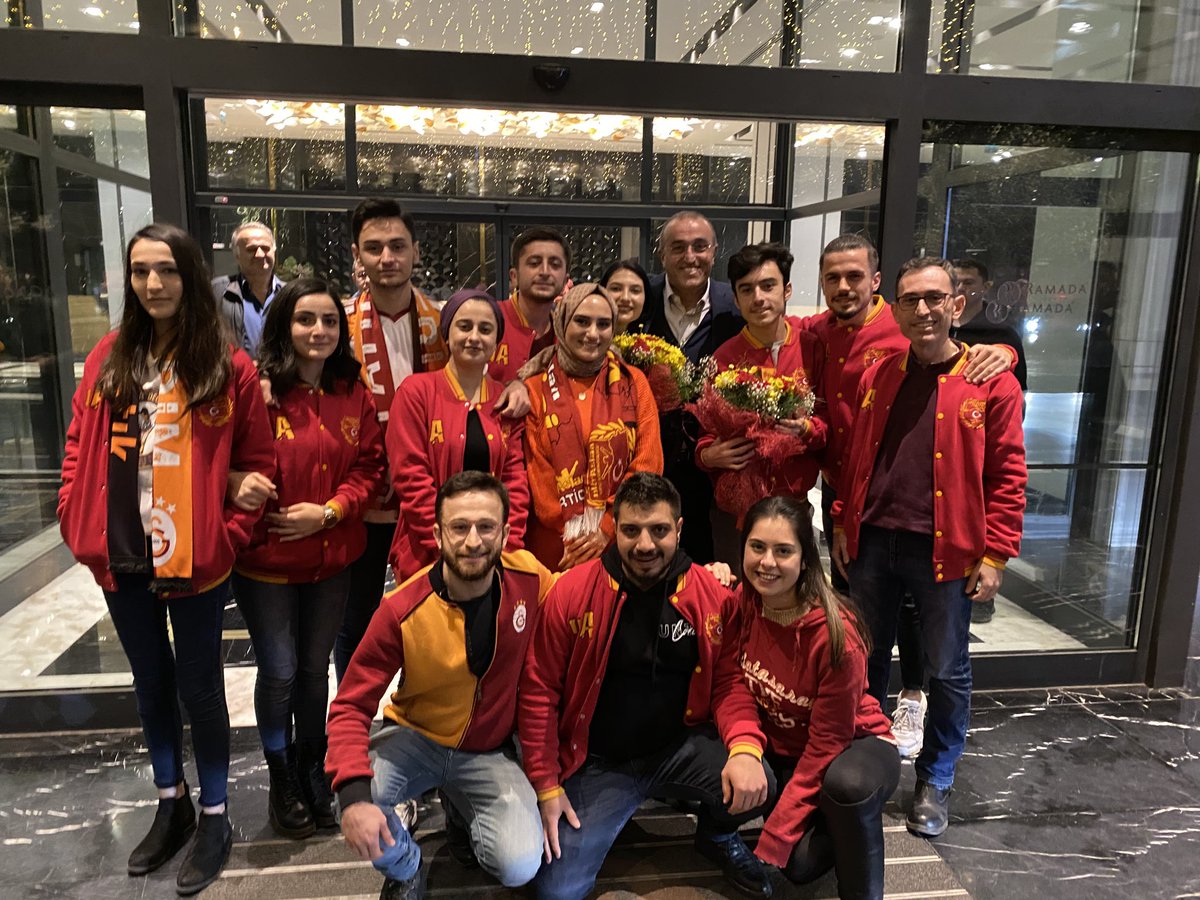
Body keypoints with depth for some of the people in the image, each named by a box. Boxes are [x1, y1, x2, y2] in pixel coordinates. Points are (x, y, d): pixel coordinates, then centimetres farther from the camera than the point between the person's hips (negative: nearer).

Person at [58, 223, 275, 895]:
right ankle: (171, 804, 39)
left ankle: (215, 815, 29)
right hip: (120, 560, 5)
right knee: (152, 682, 19)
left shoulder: (229, 367, -8)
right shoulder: (109, 358, 4)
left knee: (199, 686, 8)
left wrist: (227, 535, -13)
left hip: (196, 561, -4)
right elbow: (81, 447, 8)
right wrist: (80, 526, -1)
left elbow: (259, 463, -7)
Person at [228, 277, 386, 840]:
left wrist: (328, 510, -12)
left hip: (331, 558, 4)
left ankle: (310, 771, 37)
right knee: (279, 671, 4)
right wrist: (240, 485, -30)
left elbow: (369, 467, 1)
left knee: (315, 668, 17)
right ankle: (280, 779, 30)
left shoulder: (354, 394, 1)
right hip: (265, 558, -3)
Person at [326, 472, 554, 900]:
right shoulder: (403, 609, -23)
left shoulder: (531, 581, -19)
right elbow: (351, 706, -17)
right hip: (415, 738, 0)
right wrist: (353, 794, -35)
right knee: (353, 797, -30)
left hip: (490, 752, 1)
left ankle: (465, 812, 17)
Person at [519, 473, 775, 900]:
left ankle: (716, 834, 13)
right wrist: (546, 786, -7)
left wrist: (745, 747, -22)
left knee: (754, 786, -25)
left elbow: (730, 681, -2)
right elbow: (539, 692, -8)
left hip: (682, 746, 1)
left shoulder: (713, 595, -8)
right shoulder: (571, 592, -14)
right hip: (597, 763, -1)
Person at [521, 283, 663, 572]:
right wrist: (572, 534, -11)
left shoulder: (634, 383, 4)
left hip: (620, 541, 1)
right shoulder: (536, 388, 2)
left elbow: (647, 465, -1)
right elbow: (537, 474, -2)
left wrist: (607, 529, -10)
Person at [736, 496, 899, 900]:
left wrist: (774, 835, -21)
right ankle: (829, 823, 13)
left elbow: (828, 742, -22)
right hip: (781, 748, 4)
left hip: (851, 747, -3)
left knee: (846, 784, -38)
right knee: (801, 864, -20)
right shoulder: (744, 602, -15)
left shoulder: (834, 634, -28)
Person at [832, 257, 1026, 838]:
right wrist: (843, 524, 8)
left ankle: (935, 782, 31)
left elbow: (1007, 475, -6)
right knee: (866, 659, 16)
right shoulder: (877, 378, 6)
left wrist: (995, 554, -9)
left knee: (947, 671, 10)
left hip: (944, 550, -3)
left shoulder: (991, 382, -5)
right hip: (872, 544, 4)